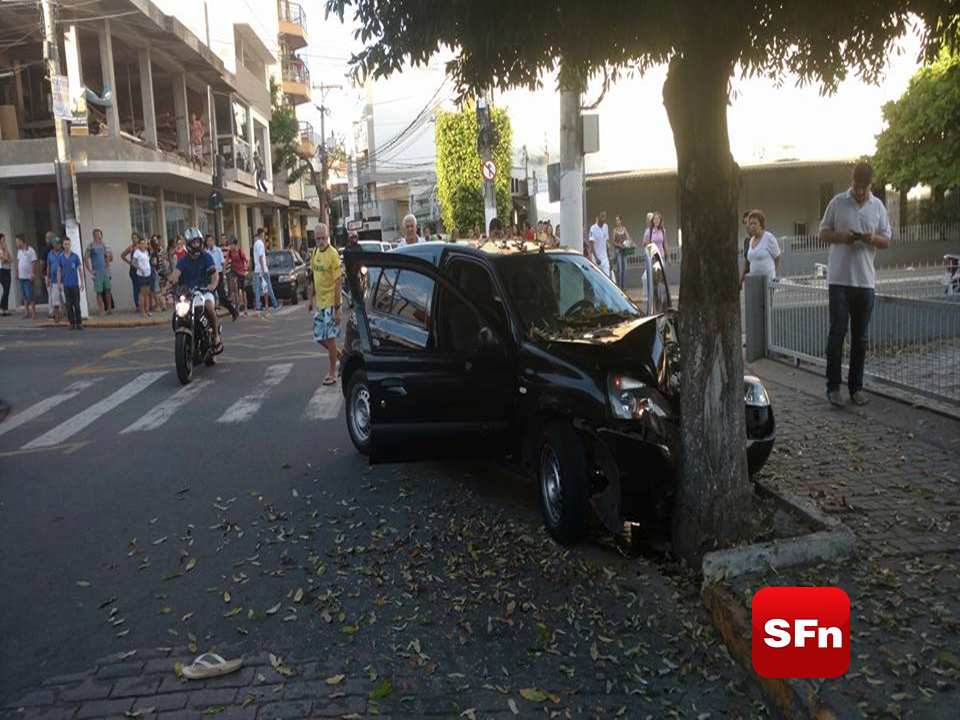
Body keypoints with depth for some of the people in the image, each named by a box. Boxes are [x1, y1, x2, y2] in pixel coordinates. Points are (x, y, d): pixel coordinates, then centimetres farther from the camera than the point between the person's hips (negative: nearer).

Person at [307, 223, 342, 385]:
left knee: (330, 337, -2)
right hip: (319, 302, 7)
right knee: (319, 337, 11)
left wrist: (337, 309, -19)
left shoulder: (333, 254, -16)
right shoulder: (315, 252, 7)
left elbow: (338, 283, -17)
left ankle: (332, 373, 10)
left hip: (330, 302, -7)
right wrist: (311, 300, 15)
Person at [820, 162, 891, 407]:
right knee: (837, 332, -4)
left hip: (865, 281, 3)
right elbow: (823, 234, 4)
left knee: (860, 336, 7)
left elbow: (887, 241, 10)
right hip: (839, 279, -3)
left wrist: (873, 238, -13)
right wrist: (841, 236, -16)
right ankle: (833, 387, 3)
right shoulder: (838, 202, 1)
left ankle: (856, 386, 15)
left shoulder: (878, 206, 7)